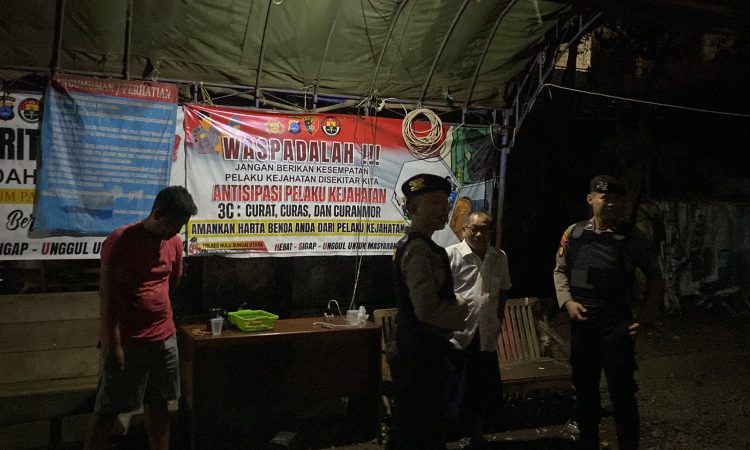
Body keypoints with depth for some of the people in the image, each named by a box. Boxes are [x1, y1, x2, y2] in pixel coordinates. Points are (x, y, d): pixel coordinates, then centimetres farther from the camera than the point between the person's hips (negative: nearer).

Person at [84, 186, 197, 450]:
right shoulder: (120, 240, -14)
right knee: (108, 410, 3)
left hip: (164, 337, 6)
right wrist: (113, 344, -16)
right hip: (126, 341, -5)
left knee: (159, 404, 14)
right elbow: (107, 295, -15)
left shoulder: (175, 242, 3)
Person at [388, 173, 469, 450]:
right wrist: (461, 308, -11)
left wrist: (453, 302, 6)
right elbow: (428, 309, -30)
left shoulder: (411, 244, 12)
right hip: (421, 354, -10)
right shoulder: (420, 249, -21)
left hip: (414, 351, 10)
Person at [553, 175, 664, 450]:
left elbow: (654, 276, 4)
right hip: (581, 322, 3)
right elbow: (560, 271, 12)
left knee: (622, 391, 0)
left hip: (617, 324, -3)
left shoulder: (632, 237, -5)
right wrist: (567, 302, -3)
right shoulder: (573, 233, 2)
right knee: (584, 388, 15)